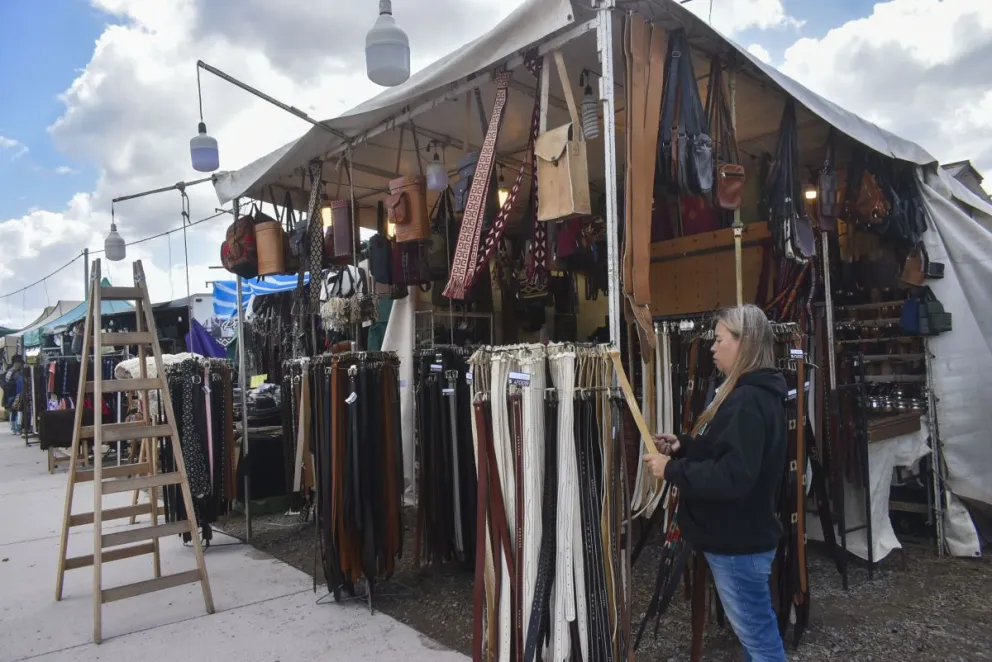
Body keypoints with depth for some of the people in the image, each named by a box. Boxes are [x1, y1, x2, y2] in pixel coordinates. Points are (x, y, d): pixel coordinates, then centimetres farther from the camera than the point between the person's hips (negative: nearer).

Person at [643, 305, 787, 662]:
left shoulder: (747, 402, -24)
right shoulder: (753, 393, 9)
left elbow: (733, 476, -31)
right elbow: (723, 451, 17)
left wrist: (672, 469, -23)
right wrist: (682, 446, 2)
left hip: (737, 541, -10)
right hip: (741, 535, 10)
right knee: (757, 628, 24)